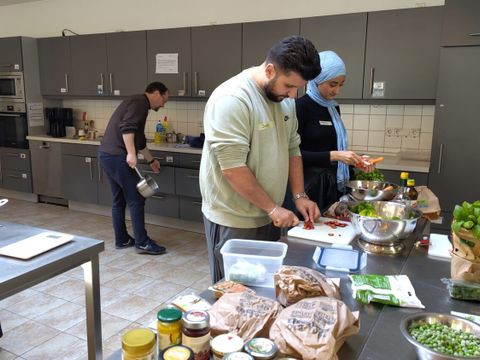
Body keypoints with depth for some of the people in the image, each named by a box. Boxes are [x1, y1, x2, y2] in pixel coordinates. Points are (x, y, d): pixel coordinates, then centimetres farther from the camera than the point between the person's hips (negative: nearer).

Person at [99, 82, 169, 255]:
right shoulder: (141, 102, -7)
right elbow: (126, 127, -23)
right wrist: (131, 154, -26)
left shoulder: (137, 103, 24)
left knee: (119, 200, 15)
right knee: (136, 199, -4)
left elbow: (139, 139, 31)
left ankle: (122, 240, 23)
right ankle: (142, 242, 2)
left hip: (107, 154, 10)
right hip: (117, 156, -10)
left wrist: (151, 160, 38)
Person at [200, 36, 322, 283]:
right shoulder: (232, 99, -21)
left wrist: (299, 195, 3)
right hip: (233, 222, -7)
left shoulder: (284, 99, 6)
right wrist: (273, 208, -17)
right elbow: (233, 168, -24)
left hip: (269, 217, 8)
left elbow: (292, 148, 13)